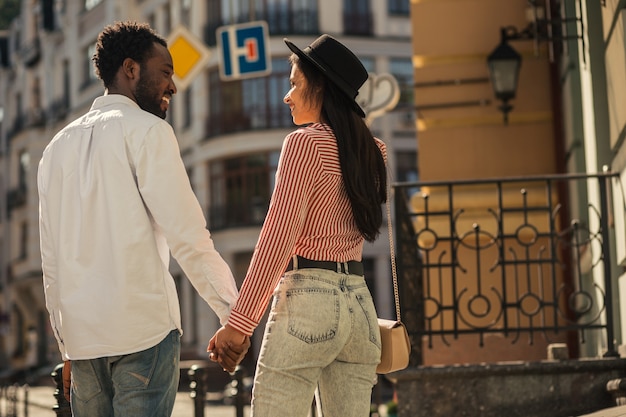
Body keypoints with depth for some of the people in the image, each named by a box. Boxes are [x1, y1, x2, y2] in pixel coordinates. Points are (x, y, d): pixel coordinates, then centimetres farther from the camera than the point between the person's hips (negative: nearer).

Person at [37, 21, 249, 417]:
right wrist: (234, 314, -5)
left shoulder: (59, 146, 17)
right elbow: (187, 236, -10)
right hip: (144, 327, -6)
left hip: (81, 336, 6)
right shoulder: (147, 131, -2)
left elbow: (51, 258, 17)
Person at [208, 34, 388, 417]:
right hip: (359, 303, 7)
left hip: (307, 299, -7)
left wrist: (239, 322, -12)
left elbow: (278, 238, -13)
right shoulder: (374, 151, 12)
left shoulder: (306, 142, -7)